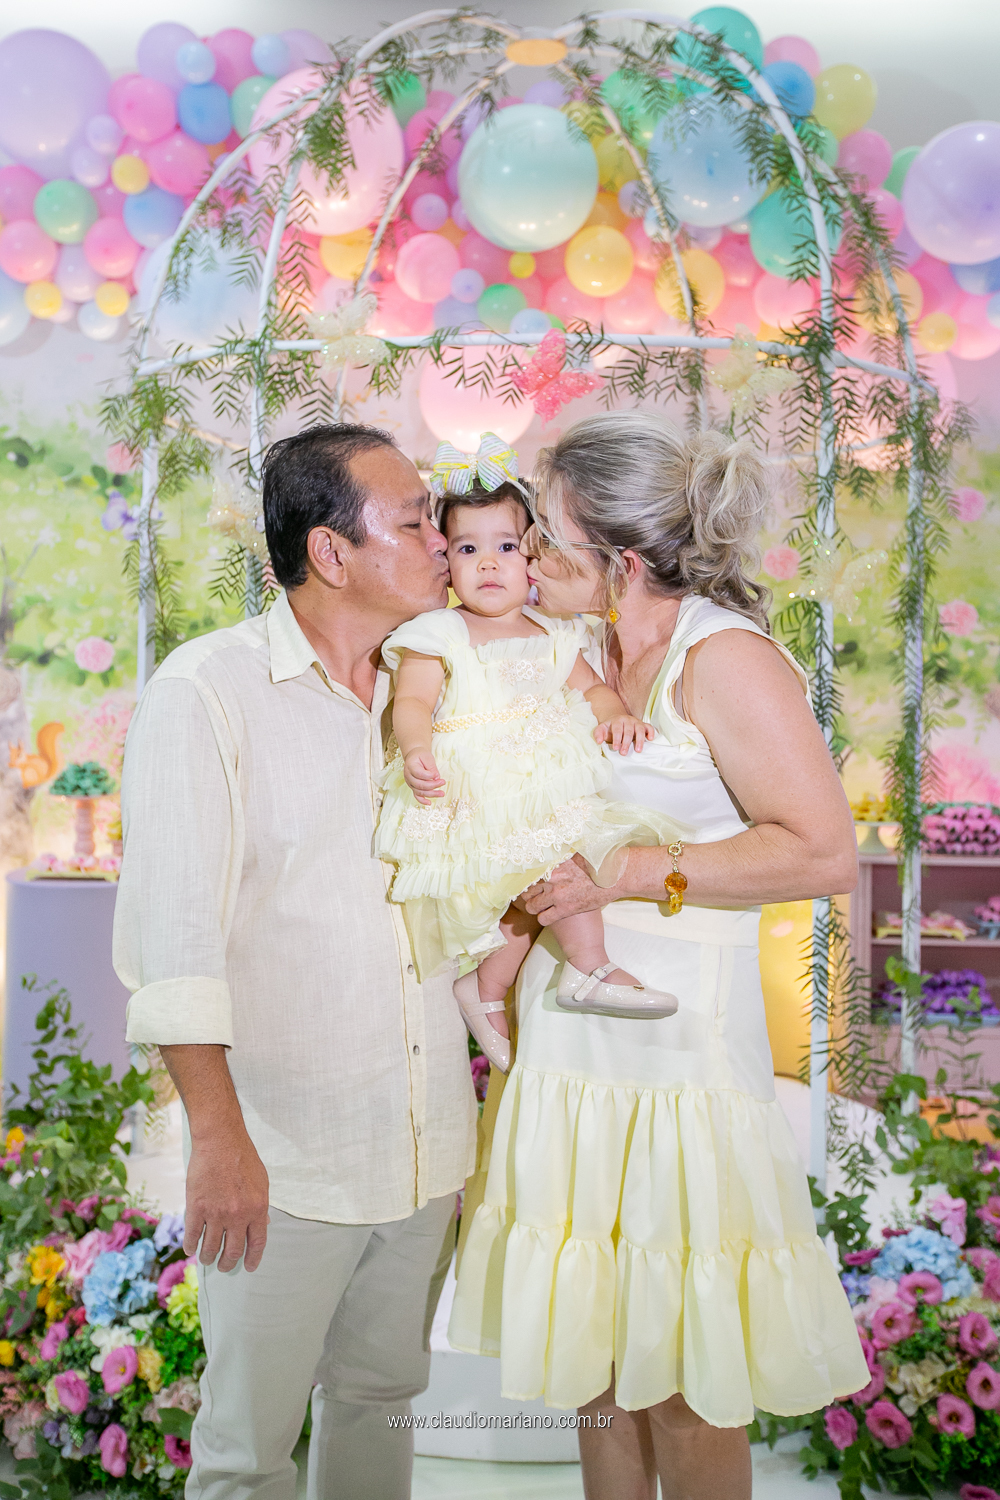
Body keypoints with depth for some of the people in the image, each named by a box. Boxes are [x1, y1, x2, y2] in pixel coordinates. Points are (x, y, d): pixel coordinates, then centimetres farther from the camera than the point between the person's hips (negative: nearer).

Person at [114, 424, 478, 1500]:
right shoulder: (208, 689, -11)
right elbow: (172, 926, -16)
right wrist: (218, 1136, -20)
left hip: (425, 1144, 6)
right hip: (282, 1155, -5)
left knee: (381, 1396, 20)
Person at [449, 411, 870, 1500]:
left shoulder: (724, 656, -13)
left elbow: (826, 853, -19)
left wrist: (627, 877, -19)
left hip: (678, 1048, -7)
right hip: (570, 1043, 7)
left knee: (681, 1376, 6)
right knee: (595, 1339, 18)